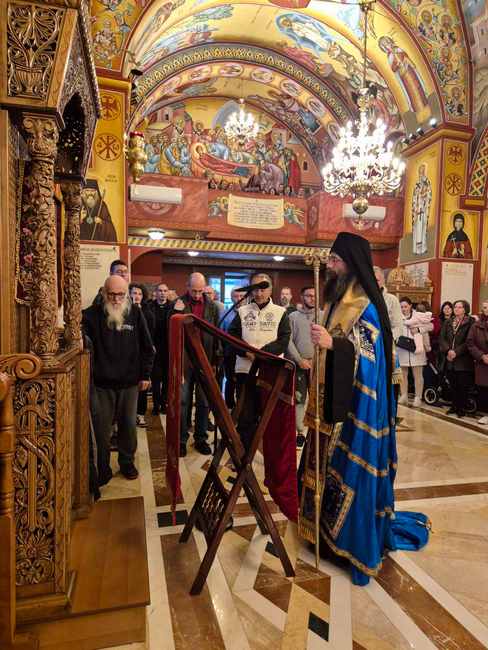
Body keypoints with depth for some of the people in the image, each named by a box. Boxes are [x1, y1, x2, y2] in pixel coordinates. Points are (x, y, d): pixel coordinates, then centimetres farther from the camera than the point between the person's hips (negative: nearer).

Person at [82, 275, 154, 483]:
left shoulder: (135, 314, 0)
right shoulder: (93, 314, -4)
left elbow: (146, 347, 4)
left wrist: (145, 374, 3)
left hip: (129, 381, 1)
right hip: (102, 382, -1)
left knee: (128, 425, 13)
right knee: (102, 429, 7)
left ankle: (127, 462, 33)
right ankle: (102, 469, 25)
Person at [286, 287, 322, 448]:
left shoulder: (323, 316, 5)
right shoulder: (293, 316, 4)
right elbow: (289, 341, -2)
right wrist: (300, 360, -8)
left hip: (318, 364, 0)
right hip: (298, 364, 0)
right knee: (299, 399, 4)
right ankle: (300, 432, 12)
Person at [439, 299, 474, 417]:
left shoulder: (470, 322, -3)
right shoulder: (448, 322, 12)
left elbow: (469, 341, -10)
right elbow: (442, 338, 4)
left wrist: (456, 352, -16)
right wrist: (448, 350, -12)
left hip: (463, 360, -4)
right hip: (449, 360, 4)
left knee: (463, 385, 1)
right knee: (453, 385, 10)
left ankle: (462, 408, 12)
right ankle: (454, 406, 21)